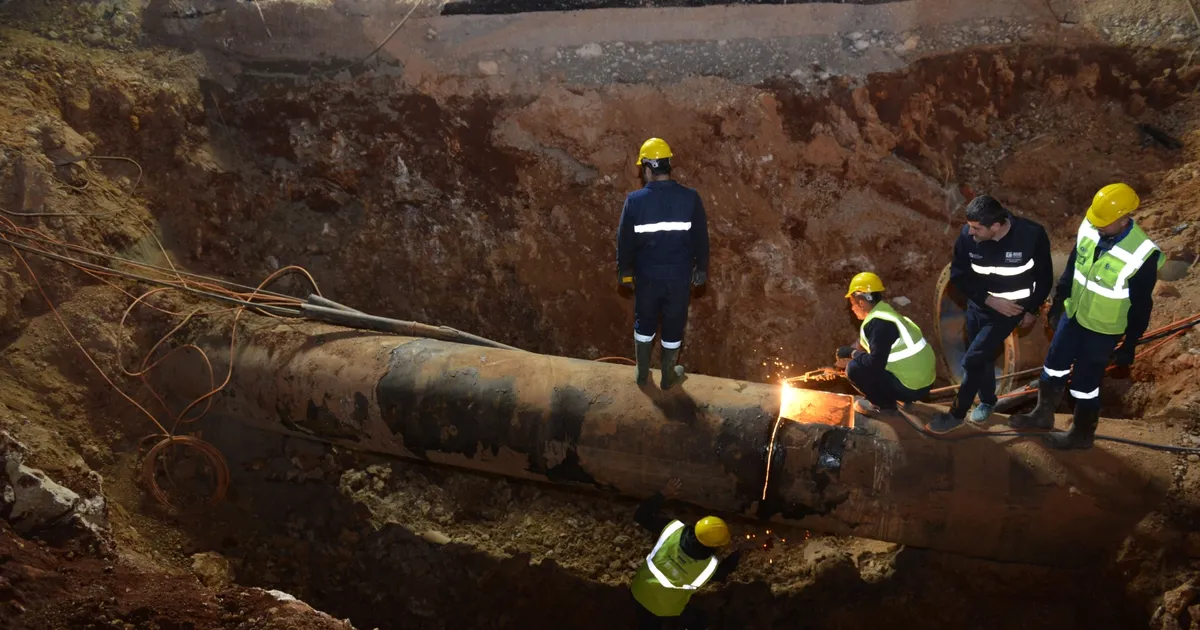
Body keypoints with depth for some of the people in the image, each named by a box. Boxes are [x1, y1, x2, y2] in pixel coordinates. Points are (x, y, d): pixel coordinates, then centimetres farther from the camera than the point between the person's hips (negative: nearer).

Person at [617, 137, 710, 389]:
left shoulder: (635, 200, -14)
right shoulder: (690, 198, -13)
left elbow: (624, 240, -5)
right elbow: (701, 238, -4)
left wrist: (624, 271, 10)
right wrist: (701, 269, 10)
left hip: (647, 276, 0)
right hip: (679, 276, 0)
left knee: (644, 323, 20)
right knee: (673, 326, 17)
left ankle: (642, 373, 34)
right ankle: (668, 376, 32)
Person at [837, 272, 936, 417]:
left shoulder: (879, 323, -21)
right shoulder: (883, 314, 9)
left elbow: (875, 363, -25)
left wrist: (851, 353, -11)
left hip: (912, 387, -9)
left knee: (854, 368, -14)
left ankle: (884, 405, 1)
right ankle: (895, 397, 16)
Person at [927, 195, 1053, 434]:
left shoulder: (1032, 235, -27)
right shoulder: (968, 235, -22)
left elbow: (1044, 276, -9)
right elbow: (958, 275, -9)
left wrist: (1032, 310, -2)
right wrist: (989, 300, -17)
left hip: (1010, 309, -3)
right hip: (978, 306, 4)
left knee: (973, 360, -9)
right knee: (983, 358, 19)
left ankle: (957, 414, 9)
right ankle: (987, 402, 46)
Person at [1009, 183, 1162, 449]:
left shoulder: (1142, 255, -29)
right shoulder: (1089, 228, -13)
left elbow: (1141, 306, -17)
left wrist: (1129, 345, -10)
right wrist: (1058, 302, 13)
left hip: (1103, 329, -6)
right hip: (1073, 315, 6)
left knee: (1085, 383, 8)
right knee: (1054, 365, 21)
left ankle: (1082, 434, 31)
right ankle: (1043, 414, 43)